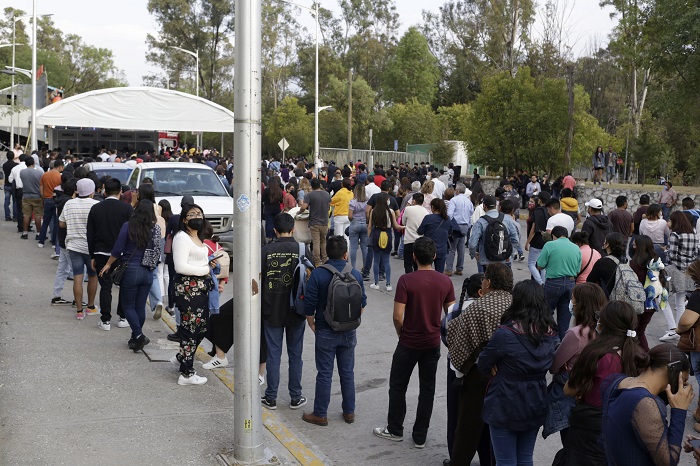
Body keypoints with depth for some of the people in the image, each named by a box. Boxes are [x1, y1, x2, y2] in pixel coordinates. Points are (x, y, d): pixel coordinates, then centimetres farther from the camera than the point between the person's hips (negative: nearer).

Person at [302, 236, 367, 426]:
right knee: (347, 373, 14)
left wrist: (312, 325, 3)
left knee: (324, 374, 5)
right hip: (349, 332, 3)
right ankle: (349, 412, 23)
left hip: (325, 332, -3)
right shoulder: (356, 275, -5)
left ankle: (320, 414, 13)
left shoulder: (318, 274, -14)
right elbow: (362, 303, 6)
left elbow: (309, 305, -13)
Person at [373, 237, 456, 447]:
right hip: (433, 343, 4)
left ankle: (395, 430, 24)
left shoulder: (406, 280, -17)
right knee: (427, 389, 12)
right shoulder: (445, 281, -5)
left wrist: (402, 334, 1)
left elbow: (398, 316, -18)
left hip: (409, 343, -3)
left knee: (397, 386, 14)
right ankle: (420, 436, 18)